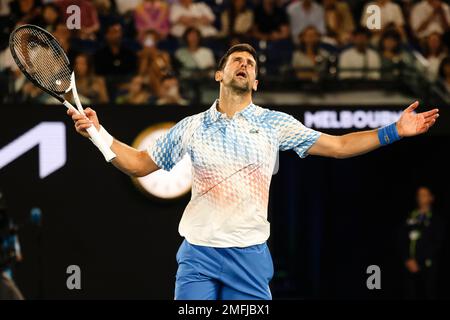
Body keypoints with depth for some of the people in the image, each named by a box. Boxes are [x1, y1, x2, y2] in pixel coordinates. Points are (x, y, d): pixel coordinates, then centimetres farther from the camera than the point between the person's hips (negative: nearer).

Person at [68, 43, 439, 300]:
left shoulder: (275, 124, 6)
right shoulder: (192, 127, 8)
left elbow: (339, 145, 8)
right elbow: (139, 163, 15)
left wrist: (394, 131, -1)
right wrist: (98, 132, 3)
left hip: (249, 256, 0)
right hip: (198, 253, 0)